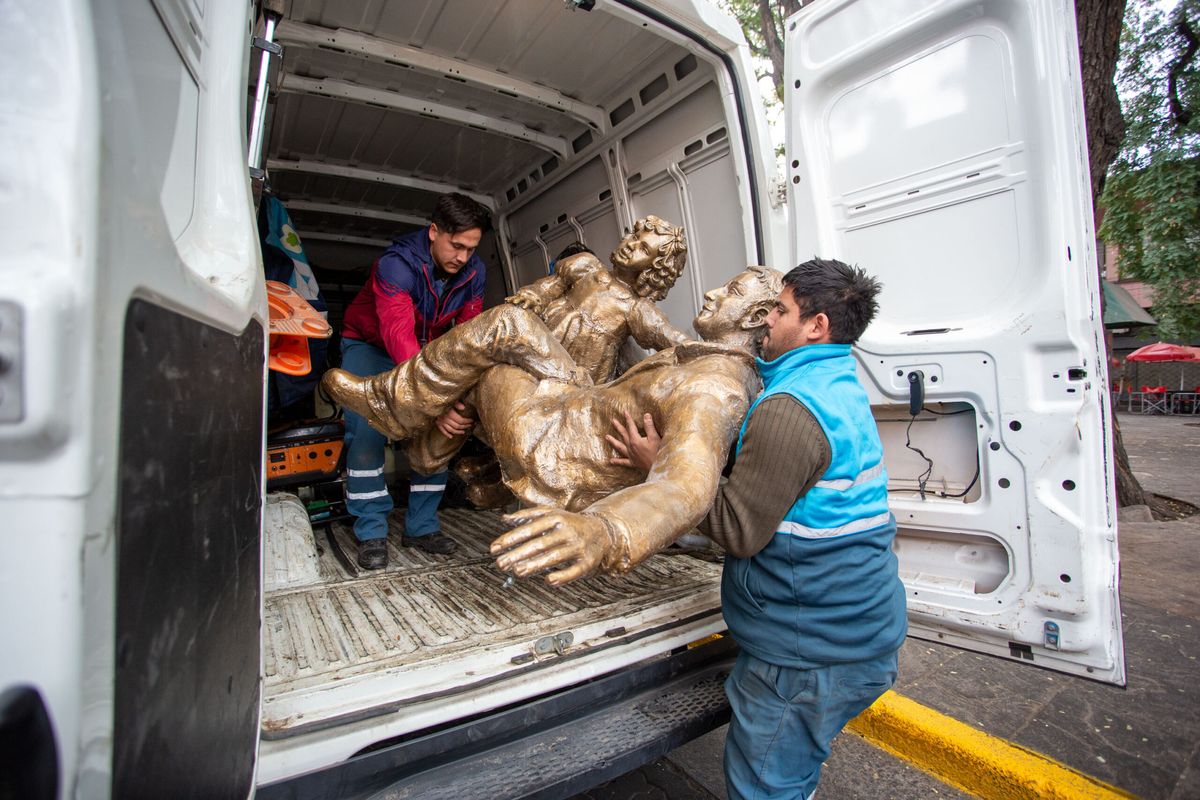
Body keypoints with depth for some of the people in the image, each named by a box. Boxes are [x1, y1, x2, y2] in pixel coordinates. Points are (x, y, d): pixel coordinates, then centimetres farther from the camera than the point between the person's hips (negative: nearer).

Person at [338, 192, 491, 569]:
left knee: (441, 430, -10)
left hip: (427, 352, 4)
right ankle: (371, 532, -6)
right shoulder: (396, 264, -33)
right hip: (370, 346, -4)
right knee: (368, 429, -21)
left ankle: (421, 526, 2)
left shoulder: (473, 271, -16)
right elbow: (399, 337, -45)